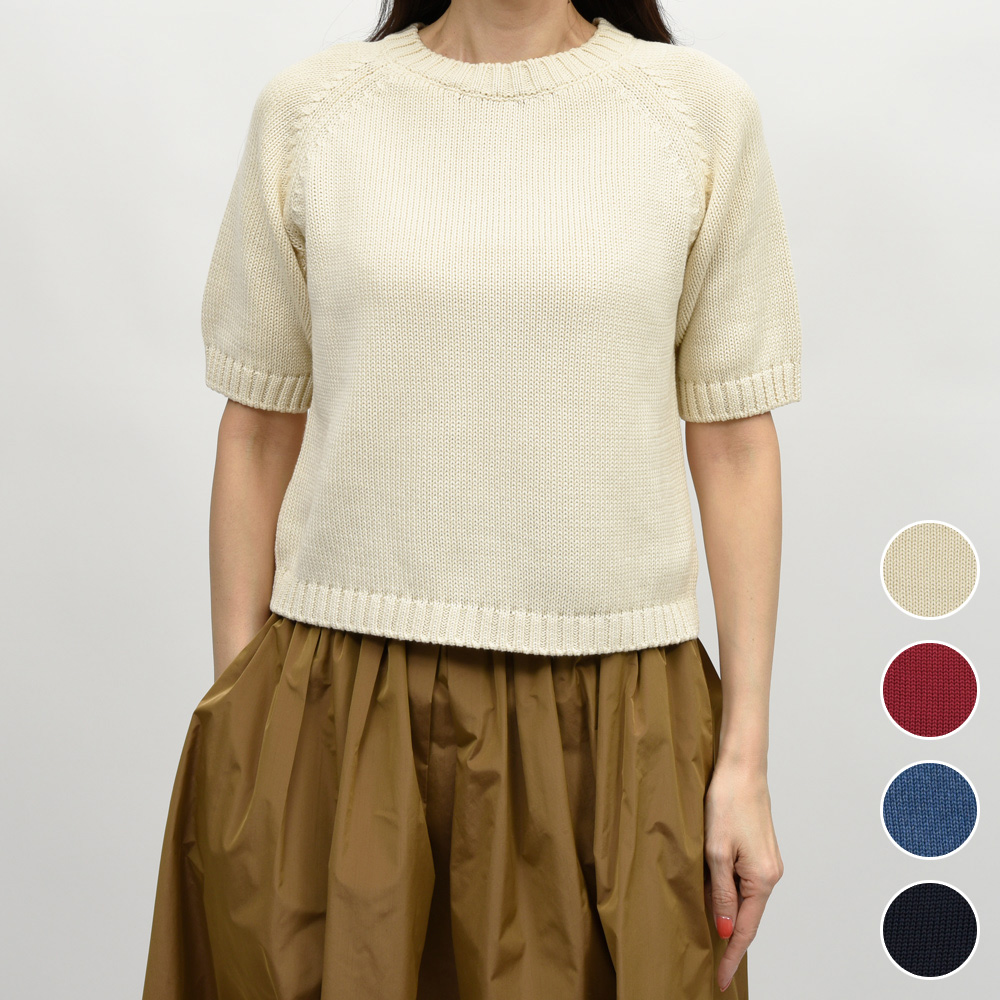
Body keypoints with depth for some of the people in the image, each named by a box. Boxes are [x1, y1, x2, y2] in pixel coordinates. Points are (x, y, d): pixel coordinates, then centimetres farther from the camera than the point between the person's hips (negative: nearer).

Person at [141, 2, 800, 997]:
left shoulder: (700, 108, 2)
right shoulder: (308, 106, 4)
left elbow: (735, 443, 1)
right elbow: (257, 433, 6)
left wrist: (744, 758, -2)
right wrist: (236, 722, 4)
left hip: (611, 716, 0)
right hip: (339, 718, 1)